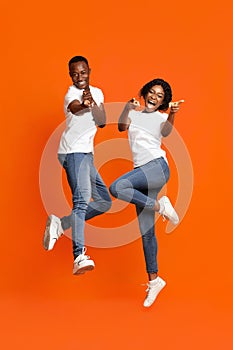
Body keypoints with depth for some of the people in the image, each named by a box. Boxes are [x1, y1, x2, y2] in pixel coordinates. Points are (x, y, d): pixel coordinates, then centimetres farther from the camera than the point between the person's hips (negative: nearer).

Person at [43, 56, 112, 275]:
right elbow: (74, 108, -33)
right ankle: (79, 257, -36)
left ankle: (60, 224, 13)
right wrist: (83, 105, -56)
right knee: (82, 199, -25)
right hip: (74, 151, -9)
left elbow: (102, 122, 0)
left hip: (86, 154, 9)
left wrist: (92, 102, -19)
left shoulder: (97, 92, 15)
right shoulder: (71, 93, -7)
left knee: (104, 202, 12)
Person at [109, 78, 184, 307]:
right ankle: (154, 280, 12)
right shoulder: (134, 114, 19)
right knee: (146, 231, 3)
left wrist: (172, 114, -34)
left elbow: (166, 131, -14)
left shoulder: (161, 117, 8)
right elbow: (122, 127, 0)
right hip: (141, 172, 5)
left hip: (157, 166, -5)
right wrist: (128, 108, -16)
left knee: (117, 187, -30)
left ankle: (161, 206, -13)